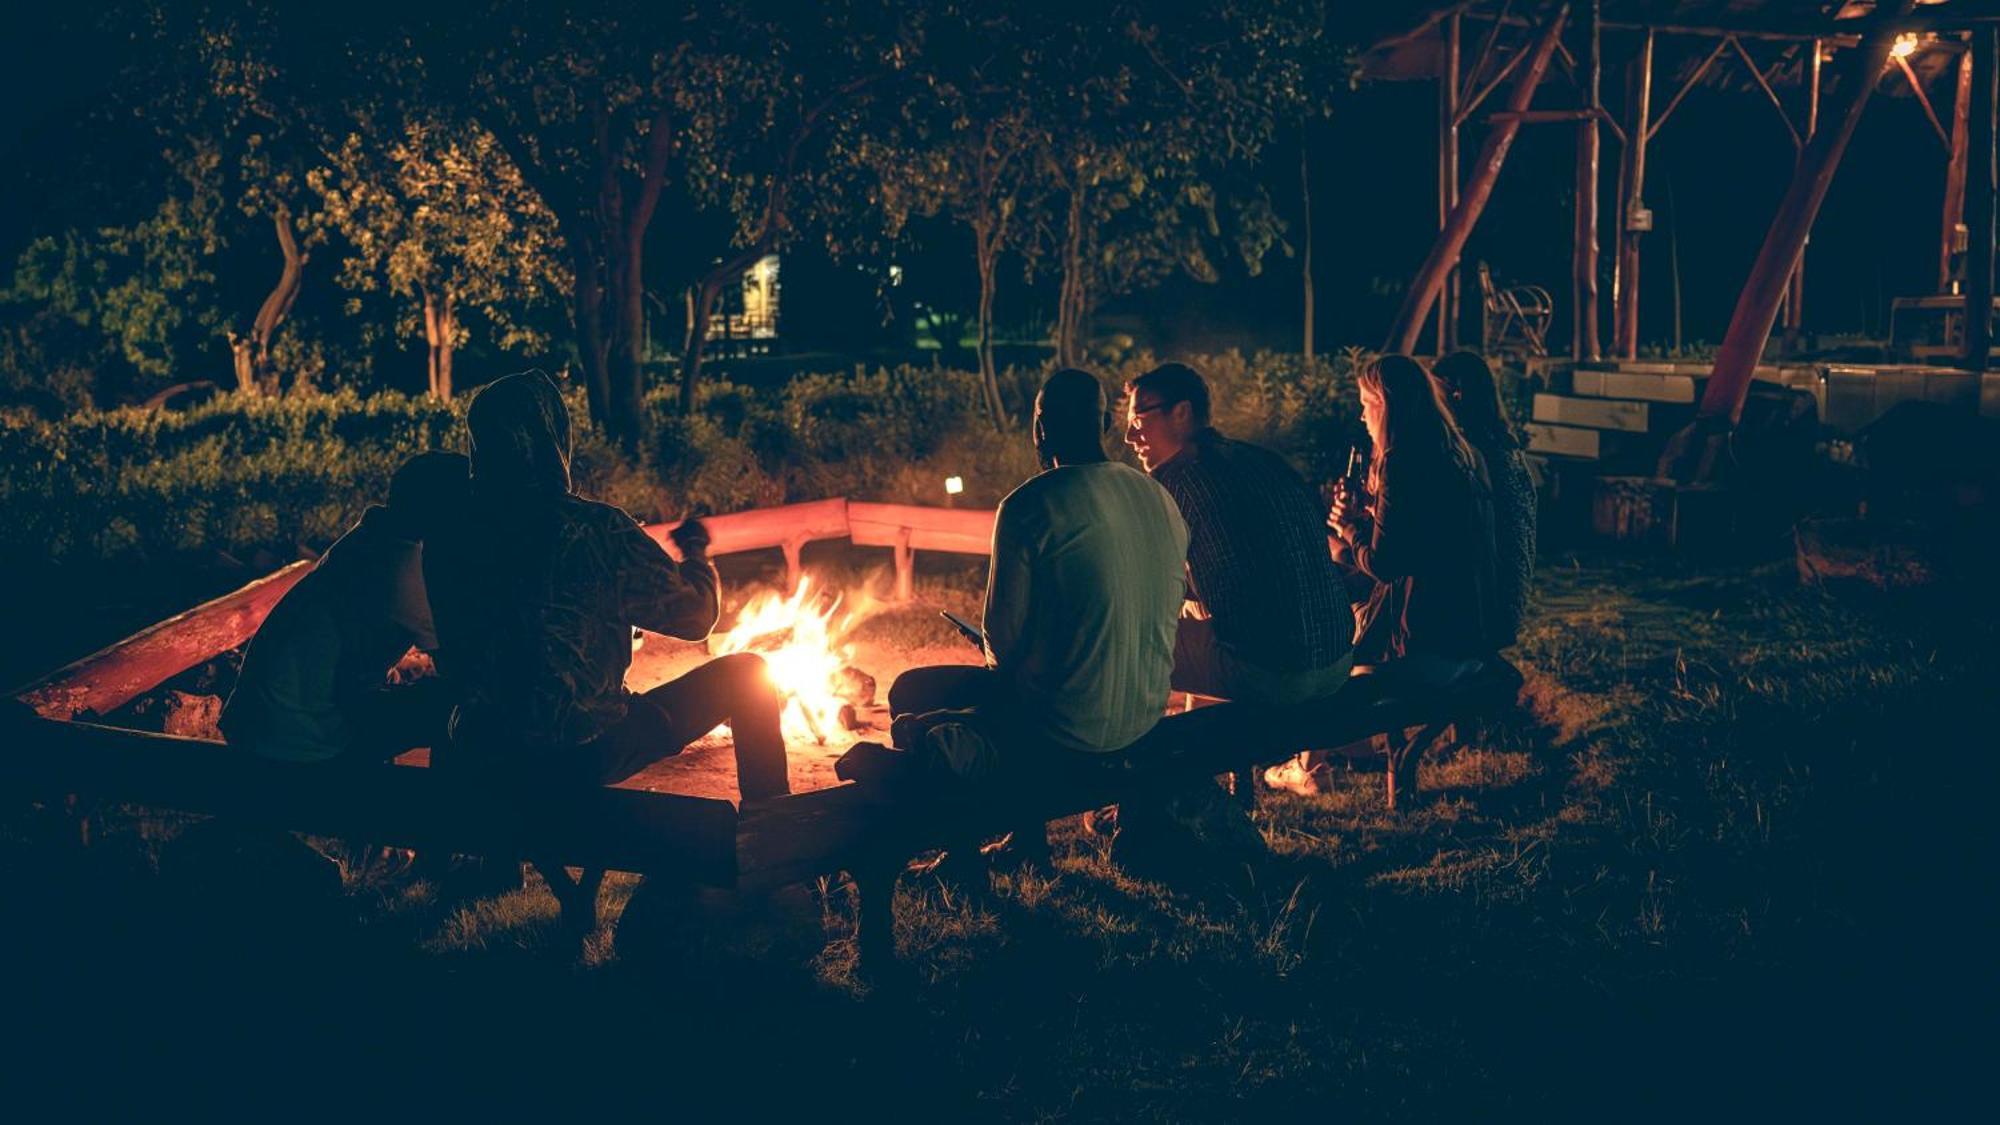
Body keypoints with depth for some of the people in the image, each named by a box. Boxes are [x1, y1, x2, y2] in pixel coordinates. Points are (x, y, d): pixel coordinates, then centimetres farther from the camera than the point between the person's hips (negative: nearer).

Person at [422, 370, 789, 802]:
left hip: (477, 763, 5)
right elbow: (695, 615, -2)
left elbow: (455, 667, 10)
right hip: (586, 756, -4)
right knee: (746, 674, 11)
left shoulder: (445, 546, -4)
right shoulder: (599, 530, -16)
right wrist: (695, 549, 19)